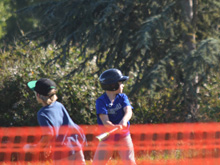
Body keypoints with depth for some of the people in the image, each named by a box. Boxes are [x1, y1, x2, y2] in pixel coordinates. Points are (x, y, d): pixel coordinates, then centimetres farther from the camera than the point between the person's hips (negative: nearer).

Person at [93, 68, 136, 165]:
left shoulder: (122, 97, 1)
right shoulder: (101, 101, -8)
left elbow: (128, 111, -17)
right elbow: (105, 121, -20)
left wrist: (124, 120, -41)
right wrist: (115, 127, -42)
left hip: (123, 136, 1)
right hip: (107, 137, -1)